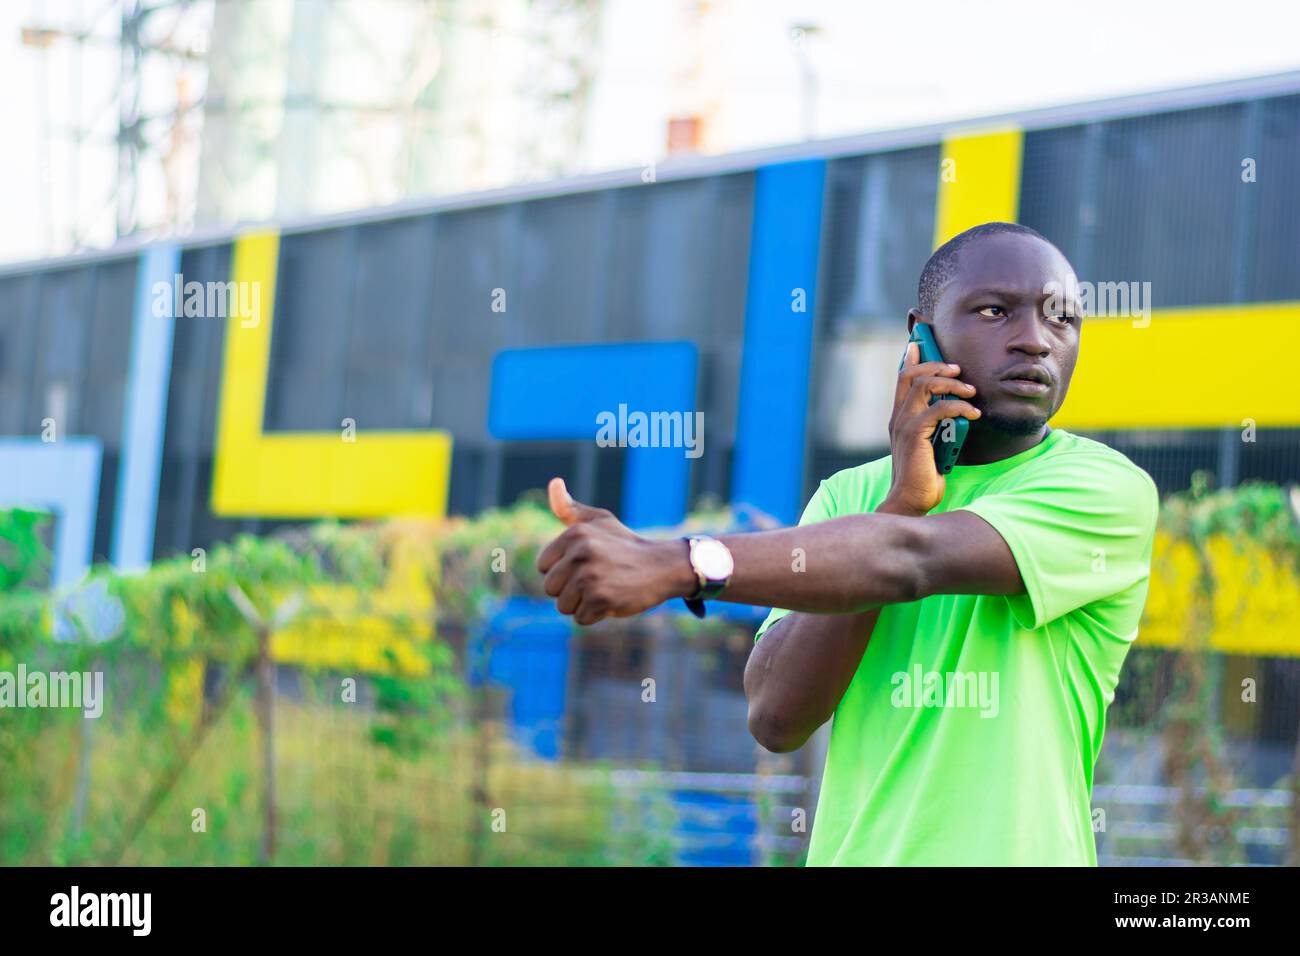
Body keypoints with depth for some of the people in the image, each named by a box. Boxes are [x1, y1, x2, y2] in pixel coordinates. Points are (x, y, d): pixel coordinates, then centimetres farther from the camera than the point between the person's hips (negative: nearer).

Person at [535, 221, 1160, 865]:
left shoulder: (1109, 487, -6)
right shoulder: (850, 496, 6)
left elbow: (914, 558, -22)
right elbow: (776, 719, -7)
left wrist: (675, 566, -31)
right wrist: (898, 501, -12)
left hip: (1016, 851, -3)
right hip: (848, 848, 3)